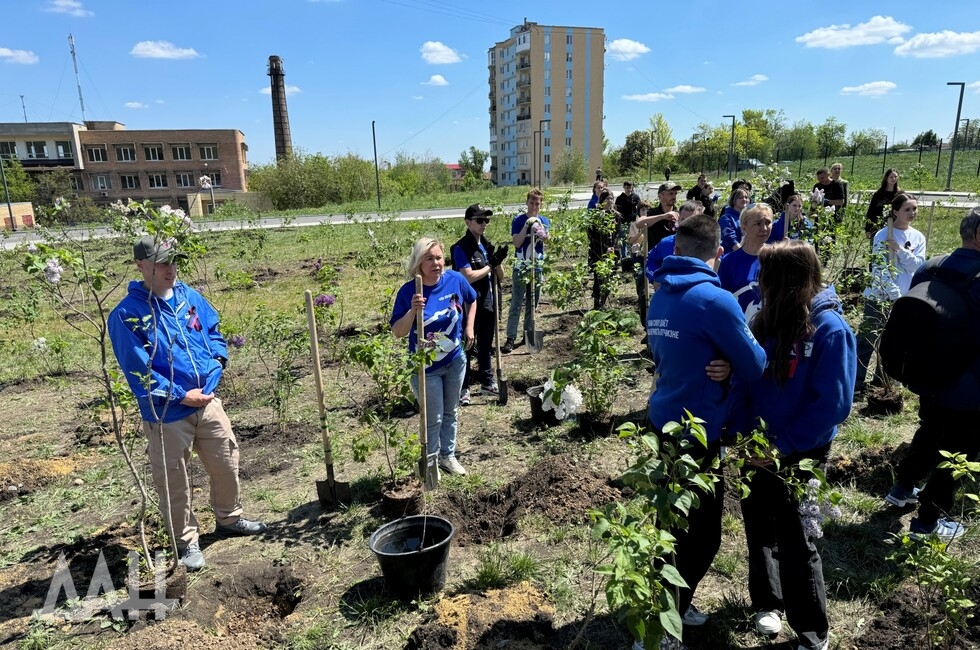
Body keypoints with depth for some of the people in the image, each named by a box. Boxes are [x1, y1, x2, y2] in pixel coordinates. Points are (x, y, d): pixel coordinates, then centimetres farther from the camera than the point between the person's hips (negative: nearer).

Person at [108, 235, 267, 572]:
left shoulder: (190, 297, 2)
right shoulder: (126, 315, -15)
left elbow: (214, 331, 16)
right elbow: (138, 373, -17)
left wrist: (217, 361, -3)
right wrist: (181, 396, -18)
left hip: (208, 402, 5)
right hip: (166, 415, -5)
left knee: (227, 465, 17)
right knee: (174, 482, 10)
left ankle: (229, 518, 41)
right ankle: (187, 541, 30)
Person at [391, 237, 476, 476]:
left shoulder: (455, 280, -10)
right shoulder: (408, 291, -20)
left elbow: (472, 301, 12)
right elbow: (397, 332, -17)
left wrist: (469, 327, 3)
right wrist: (412, 311, -32)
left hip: (455, 360, 4)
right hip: (426, 367, -4)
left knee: (451, 412, 20)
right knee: (433, 418, 7)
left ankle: (448, 456, 41)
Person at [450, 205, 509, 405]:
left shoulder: (487, 245, 9)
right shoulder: (461, 248, -12)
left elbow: (499, 275, 11)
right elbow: (469, 277, -22)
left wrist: (498, 262, -9)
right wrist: (491, 264, -12)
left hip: (488, 304, 7)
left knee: (486, 346, 17)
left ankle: (487, 382, 31)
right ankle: (463, 388, 14)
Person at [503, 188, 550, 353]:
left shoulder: (544, 221, 6)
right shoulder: (518, 220, -3)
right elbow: (517, 243, -14)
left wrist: (541, 228, -25)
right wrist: (527, 225, -20)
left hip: (538, 267, 4)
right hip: (521, 267, -4)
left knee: (533, 303, 12)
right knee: (516, 304, -7)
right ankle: (511, 338, -6)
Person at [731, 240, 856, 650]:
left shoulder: (829, 329, -18)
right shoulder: (765, 320, 0)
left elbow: (833, 403, -19)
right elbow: (743, 383, 2)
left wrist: (784, 446, -19)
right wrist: (741, 436, -9)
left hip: (798, 454, -5)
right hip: (756, 448, 6)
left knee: (795, 538, 6)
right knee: (760, 527, 18)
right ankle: (767, 602, 41)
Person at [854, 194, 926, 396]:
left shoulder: (918, 237, 7)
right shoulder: (882, 235, -9)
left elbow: (917, 266, -5)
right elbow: (879, 268, -14)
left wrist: (899, 249, -18)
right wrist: (894, 294, -19)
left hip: (906, 299, 5)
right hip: (880, 297, -5)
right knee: (866, 341, -2)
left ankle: (881, 384, 25)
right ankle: (855, 384, 4)